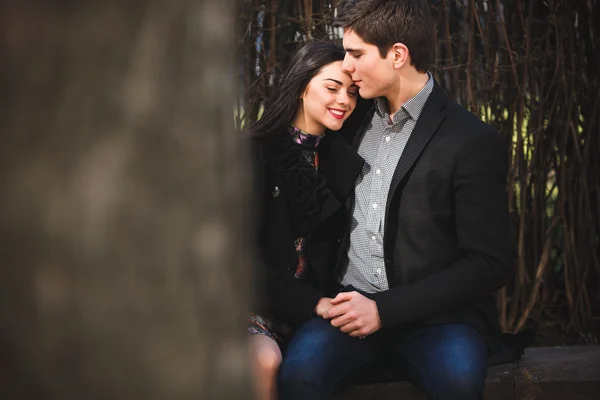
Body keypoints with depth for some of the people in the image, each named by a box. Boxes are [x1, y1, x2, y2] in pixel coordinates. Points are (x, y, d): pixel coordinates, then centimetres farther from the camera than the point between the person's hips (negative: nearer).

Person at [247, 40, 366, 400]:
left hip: (316, 306, 3)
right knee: (265, 361, -31)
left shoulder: (343, 159, 8)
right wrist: (311, 302, -17)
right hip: (258, 301, -3)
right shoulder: (257, 151, -5)